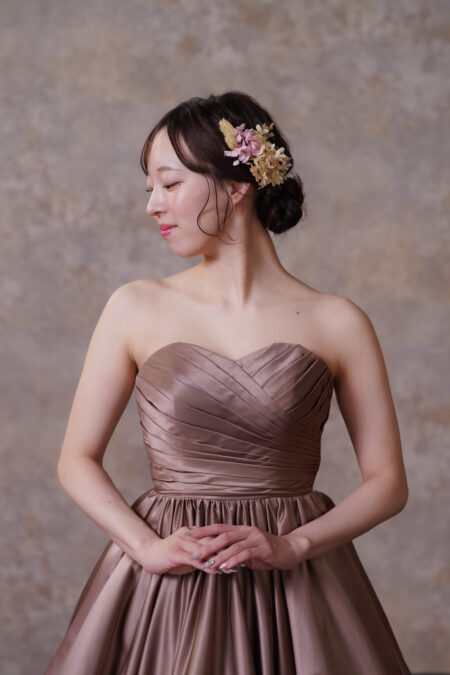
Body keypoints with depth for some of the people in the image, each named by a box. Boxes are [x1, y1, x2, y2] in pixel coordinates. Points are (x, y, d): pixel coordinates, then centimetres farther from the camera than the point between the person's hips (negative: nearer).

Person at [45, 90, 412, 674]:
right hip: (165, 593, 1)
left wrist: (292, 544, -13)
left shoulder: (338, 324, -2)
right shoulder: (136, 309, 1)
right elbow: (78, 460, 3)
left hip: (296, 589, 0)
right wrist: (148, 547, -12)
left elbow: (388, 482, 1)